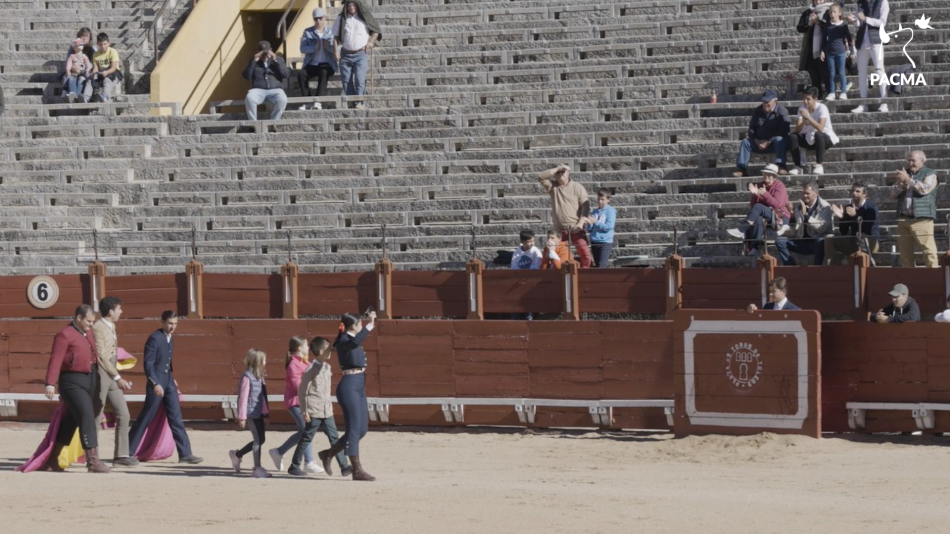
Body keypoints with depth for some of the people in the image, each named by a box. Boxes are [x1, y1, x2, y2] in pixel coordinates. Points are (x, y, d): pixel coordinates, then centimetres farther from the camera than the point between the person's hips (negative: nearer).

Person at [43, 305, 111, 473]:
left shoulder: (87, 335, 16)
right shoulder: (65, 335, -10)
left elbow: (93, 357, 27)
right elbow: (55, 360, -17)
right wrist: (50, 383, -26)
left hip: (90, 381, 9)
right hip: (73, 383, -9)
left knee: (71, 420, 14)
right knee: (87, 418, -14)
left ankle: (53, 458, 25)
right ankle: (92, 462, -15)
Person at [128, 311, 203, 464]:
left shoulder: (169, 338, 11)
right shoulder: (155, 338, -14)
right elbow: (148, 363, -18)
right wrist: (155, 384, -25)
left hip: (169, 382, 8)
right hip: (157, 382, -8)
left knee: (176, 417, 3)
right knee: (146, 417, -1)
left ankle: (185, 453, 2)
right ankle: (128, 451, 9)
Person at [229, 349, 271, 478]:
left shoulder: (260, 377, 14)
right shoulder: (247, 377, -12)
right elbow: (243, 397, -13)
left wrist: (265, 414, 18)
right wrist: (242, 417, -13)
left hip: (259, 413, 9)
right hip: (251, 413, -9)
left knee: (260, 439, 12)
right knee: (258, 439, -7)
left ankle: (237, 454, 29)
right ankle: (257, 468, -1)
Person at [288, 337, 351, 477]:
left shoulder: (327, 367, 10)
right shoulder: (311, 370, -13)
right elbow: (302, 391, -12)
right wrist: (304, 411, -13)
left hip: (326, 411, 7)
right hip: (314, 411, -7)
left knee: (334, 438, 2)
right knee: (306, 439, 2)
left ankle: (344, 467, 1)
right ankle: (294, 467, 13)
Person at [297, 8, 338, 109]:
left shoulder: (331, 32, 8)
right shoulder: (307, 32, 11)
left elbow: (337, 49, -1)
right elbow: (302, 48, -2)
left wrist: (329, 47, -21)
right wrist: (314, 47, -20)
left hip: (327, 64, -2)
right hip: (312, 64, 2)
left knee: (324, 73, -36)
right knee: (301, 74, -28)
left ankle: (318, 101, -41)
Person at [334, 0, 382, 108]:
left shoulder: (365, 16, 1)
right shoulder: (341, 18, 6)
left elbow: (376, 30, 10)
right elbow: (335, 36, 8)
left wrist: (371, 42, -4)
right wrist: (335, 50, -3)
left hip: (361, 54, -3)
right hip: (345, 54, 3)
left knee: (359, 79, -16)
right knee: (346, 80, 0)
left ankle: (359, 102, -18)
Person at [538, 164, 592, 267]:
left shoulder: (577, 187, 1)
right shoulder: (553, 186, 9)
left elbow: (586, 205, -4)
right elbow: (541, 178, -6)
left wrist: (580, 223, -14)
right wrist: (557, 169, -7)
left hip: (575, 229, -3)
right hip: (559, 229, 3)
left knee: (585, 253, -13)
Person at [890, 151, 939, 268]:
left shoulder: (930, 175, 5)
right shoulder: (903, 174, 21)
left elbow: (925, 189, -14)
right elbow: (893, 195, 14)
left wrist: (908, 180, -14)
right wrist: (900, 184, -5)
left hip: (921, 219, -6)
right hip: (903, 219, 6)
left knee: (928, 251, -13)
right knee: (905, 253, 5)